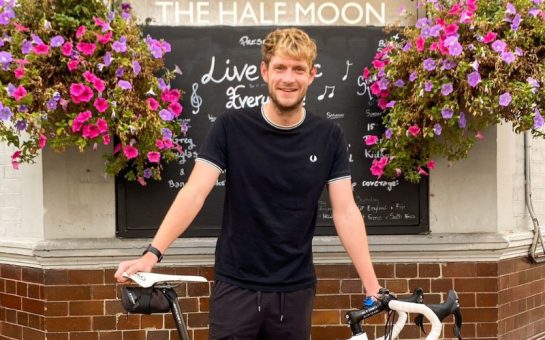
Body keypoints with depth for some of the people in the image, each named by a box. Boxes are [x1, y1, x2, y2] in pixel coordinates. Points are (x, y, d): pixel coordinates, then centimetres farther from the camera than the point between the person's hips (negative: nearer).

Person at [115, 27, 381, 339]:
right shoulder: (232, 127, -6)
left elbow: (345, 212, -4)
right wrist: (152, 254, -24)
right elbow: (194, 193, -12)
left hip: (295, 290, 2)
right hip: (236, 287, -2)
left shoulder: (328, 137, -2)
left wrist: (372, 286, -12)